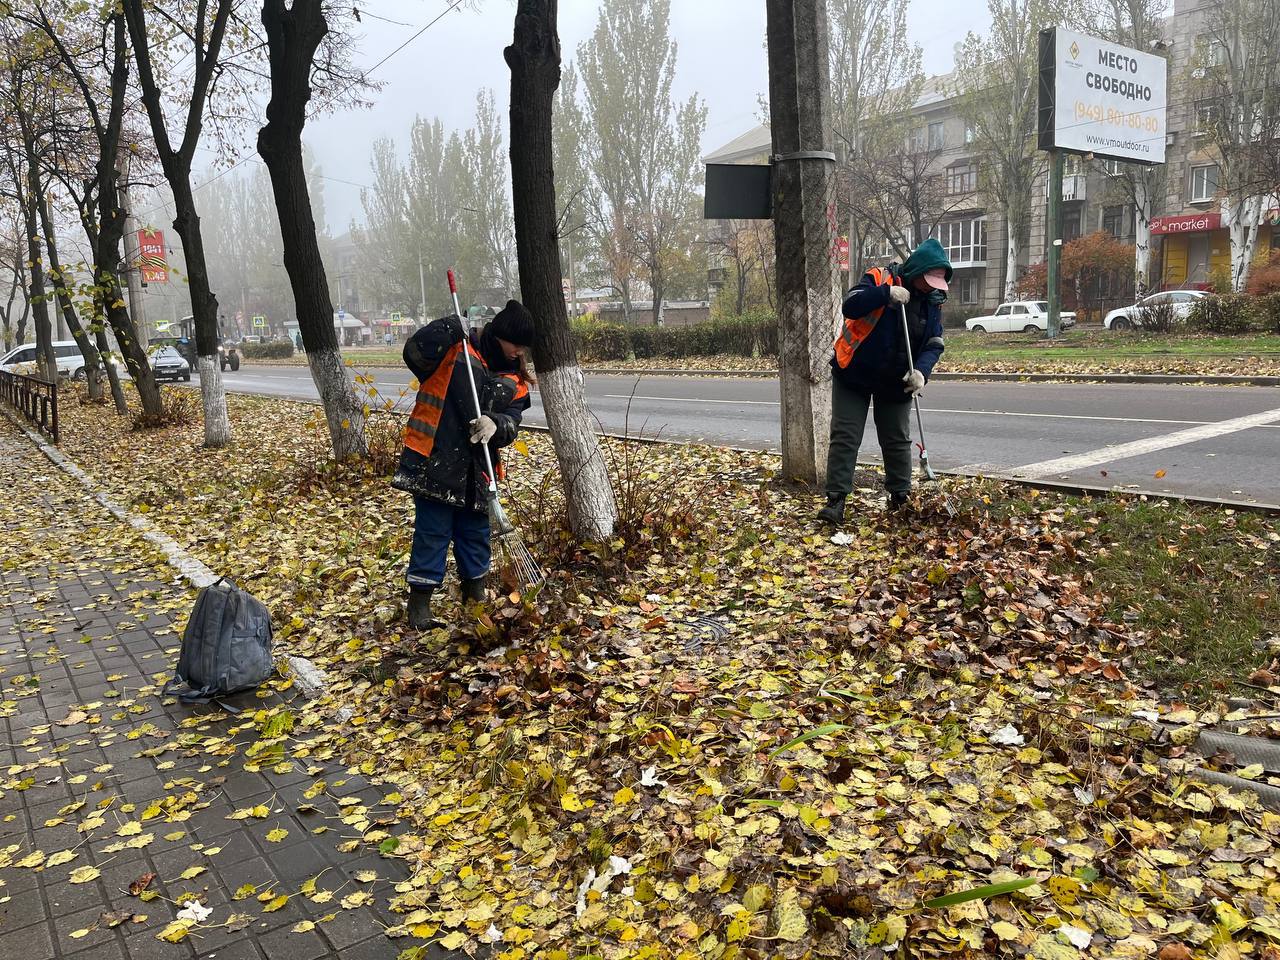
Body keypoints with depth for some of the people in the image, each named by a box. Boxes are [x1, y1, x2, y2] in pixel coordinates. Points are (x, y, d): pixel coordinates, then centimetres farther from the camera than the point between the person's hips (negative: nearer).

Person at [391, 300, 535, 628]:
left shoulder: (515, 381, 9)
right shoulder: (454, 349, -4)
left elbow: (511, 424, -2)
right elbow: (414, 353, -17)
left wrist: (495, 425, -25)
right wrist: (449, 328, -27)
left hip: (475, 470, 5)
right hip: (434, 462, -5)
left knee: (475, 533, 15)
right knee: (432, 533, -1)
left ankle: (475, 595, 32)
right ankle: (419, 606, 11)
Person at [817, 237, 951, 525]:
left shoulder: (933, 301, -1)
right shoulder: (880, 278, -14)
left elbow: (934, 345, -6)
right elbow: (850, 307, -26)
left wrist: (921, 371, -25)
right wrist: (885, 294, -37)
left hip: (895, 383, 4)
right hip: (854, 375, -4)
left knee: (898, 441, 11)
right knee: (844, 437, -6)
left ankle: (901, 499, 24)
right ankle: (836, 500, -3)